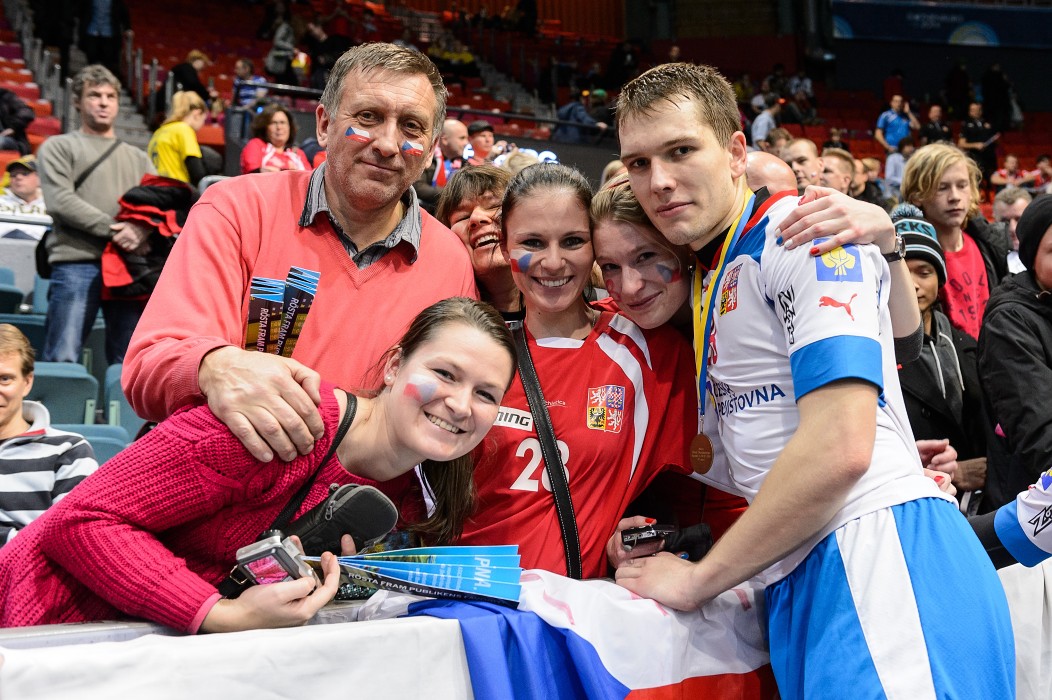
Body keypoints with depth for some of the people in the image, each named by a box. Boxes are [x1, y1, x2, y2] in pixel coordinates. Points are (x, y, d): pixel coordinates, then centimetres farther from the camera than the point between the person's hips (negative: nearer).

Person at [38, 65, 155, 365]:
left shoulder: (138, 158, 25)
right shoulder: (59, 147, 12)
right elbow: (60, 201, -4)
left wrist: (141, 228, -12)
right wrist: (112, 229, -13)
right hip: (76, 264, -4)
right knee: (62, 360, -9)